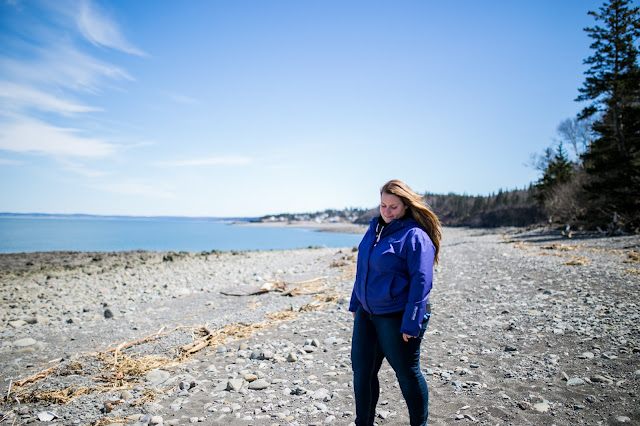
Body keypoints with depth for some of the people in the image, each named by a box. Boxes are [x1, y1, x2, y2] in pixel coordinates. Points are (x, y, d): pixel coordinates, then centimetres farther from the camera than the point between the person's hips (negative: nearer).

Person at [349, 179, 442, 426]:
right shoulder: (375, 228, 9)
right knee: (361, 370, 13)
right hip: (367, 313, 7)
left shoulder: (415, 235, -15)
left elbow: (421, 282, -18)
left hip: (397, 317, -7)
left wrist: (411, 323, -20)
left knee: (407, 373, 10)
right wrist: (355, 303, 18)